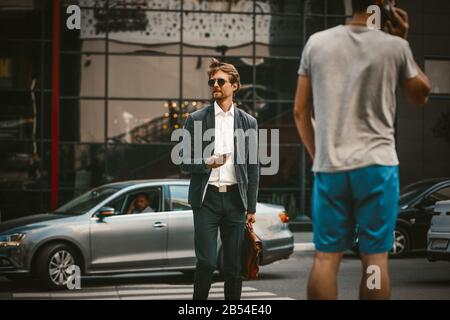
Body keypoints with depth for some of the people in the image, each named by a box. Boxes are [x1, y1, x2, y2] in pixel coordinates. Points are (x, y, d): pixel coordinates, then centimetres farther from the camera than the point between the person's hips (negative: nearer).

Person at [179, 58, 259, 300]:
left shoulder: (248, 122, 8)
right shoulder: (196, 119, 4)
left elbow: (253, 168, 9)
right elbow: (185, 163, 4)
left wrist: (251, 208, 5)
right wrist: (206, 163, -17)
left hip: (235, 199, 2)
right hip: (206, 198, -2)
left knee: (234, 264, 5)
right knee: (207, 262, -9)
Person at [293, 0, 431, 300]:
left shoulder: (317, 42, 4)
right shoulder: (394, 46, -3)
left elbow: (301, 112, 6)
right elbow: (421, 95, 14)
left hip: (329, 167, 3)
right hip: (377, 165, -2)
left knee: (326, 257, 5)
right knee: (375, 257, 2)